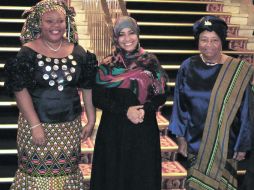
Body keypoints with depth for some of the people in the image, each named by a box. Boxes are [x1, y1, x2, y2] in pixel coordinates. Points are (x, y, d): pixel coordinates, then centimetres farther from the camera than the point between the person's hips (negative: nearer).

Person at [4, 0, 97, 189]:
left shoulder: (78, 52, 3)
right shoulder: (28, 52, -7)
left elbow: (87, 87, 8)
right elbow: (20, 90, -11)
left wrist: (91, 120, 7)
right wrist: (35, 125, -17)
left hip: (70, 126, 3)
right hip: (37, 123, -3)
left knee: (68, 172, 12)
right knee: (38, 173, 3)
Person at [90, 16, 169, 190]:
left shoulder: (150, 62, 2)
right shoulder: (107, 65, 1)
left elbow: (161, 95, 3)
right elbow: (98, 98, -4)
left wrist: (144, 110, -15)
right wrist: (125, 111, -15)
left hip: (145, 129, 1)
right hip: (114, 130, 0)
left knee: (143, 175, 6)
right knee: (114, 176, 5)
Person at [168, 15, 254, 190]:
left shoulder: (238, 71, -9)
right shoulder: (188, 67, -3)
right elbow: (180, 105, 4)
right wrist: (181, 137, 5)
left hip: (225, 144, -2)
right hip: (195, 141, 2)